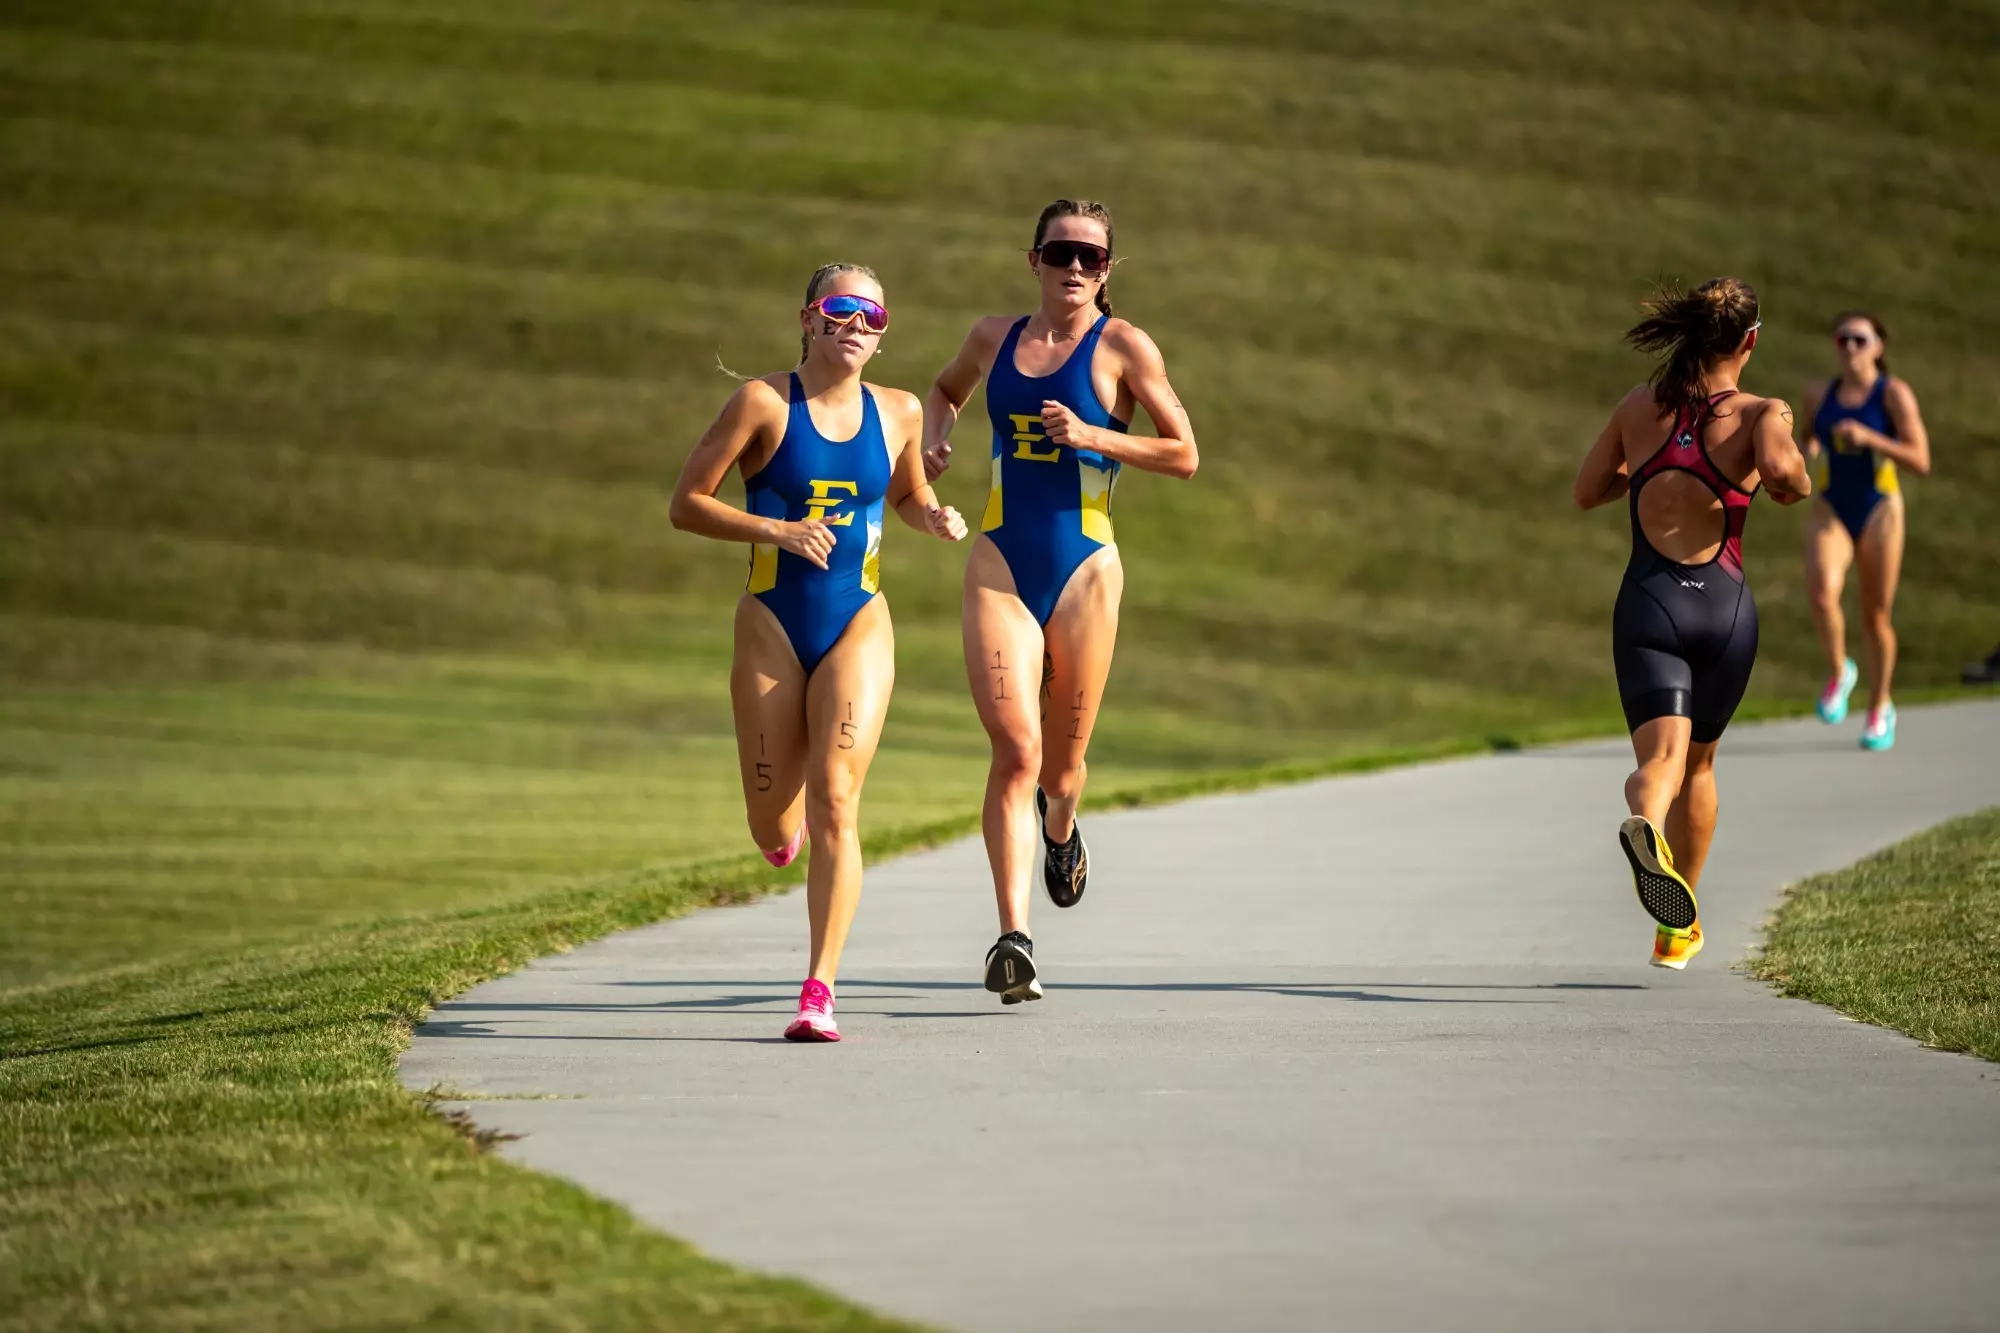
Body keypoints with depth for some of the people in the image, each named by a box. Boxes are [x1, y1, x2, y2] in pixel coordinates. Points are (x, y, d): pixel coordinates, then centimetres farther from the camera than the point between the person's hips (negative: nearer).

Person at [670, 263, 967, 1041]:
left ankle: (819, 993, -15)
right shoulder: (764, 403, -7)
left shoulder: (898, 414, 4)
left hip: (858, 628, 1)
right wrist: (778, 529, -20)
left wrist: (934, 518, 1)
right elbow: (685, 505, -7)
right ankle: (786, 822, 47)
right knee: (773, 831, 6)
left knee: (834, 803, -15)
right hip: (772, 627, -1)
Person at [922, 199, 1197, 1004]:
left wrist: (1095, 436, -14)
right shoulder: (994, 338, 9)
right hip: (1001, 566, 1)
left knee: (1061, 761, 10)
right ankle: (1013, 936, -18)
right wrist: (936, 433, 9)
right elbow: (945, 388, 31)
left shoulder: (1123, 347, -1)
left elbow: (1184, 455, -1)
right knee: (1016, 748, -15)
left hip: (1083, 570, -1)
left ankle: (1059, 829, 49)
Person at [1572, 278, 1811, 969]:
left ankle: (1645, 824, -50)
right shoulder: (1761, 413, -3)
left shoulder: (1639, 407, 7)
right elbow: (1778, 467, -25)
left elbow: (1587, 491, 16)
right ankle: (1680, 930, 29)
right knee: (1698, 762, 20)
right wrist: (1798, 481, -1)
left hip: (1648, 602, 0)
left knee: (1660, 758, -12)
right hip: (1724, 606, 0)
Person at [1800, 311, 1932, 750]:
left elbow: (1920, 460, -12)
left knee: (1876, 617, 5)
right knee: (1822, 593, -26)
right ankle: (1839, 673, 0)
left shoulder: (1894, 394, -6)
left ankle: (1880, 707, 26)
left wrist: (1869, 438, -23)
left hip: (1879, 512, -2)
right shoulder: (1819, 397, 7)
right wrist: (1807, 451, 0)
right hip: (1830, 512, 2)